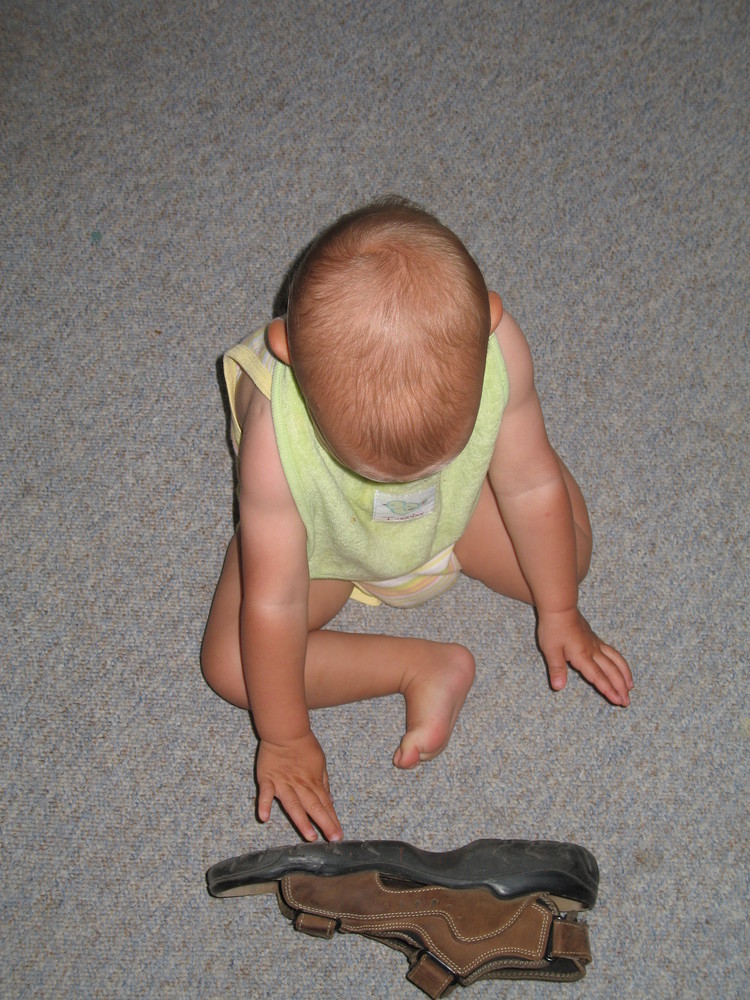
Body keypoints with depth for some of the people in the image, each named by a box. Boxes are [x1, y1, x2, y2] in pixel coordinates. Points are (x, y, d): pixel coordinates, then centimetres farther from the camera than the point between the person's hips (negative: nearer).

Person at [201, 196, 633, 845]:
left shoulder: (494, 347, -39)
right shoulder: (275, 431, -44)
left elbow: (533, 486, -20)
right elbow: (274, 602, -31)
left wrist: (559, 611, -5)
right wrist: (286, 740, -18)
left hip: (455, 509, 2)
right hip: (327, 543, -1)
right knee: (229, 665, -14)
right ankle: (426, 668, -5)